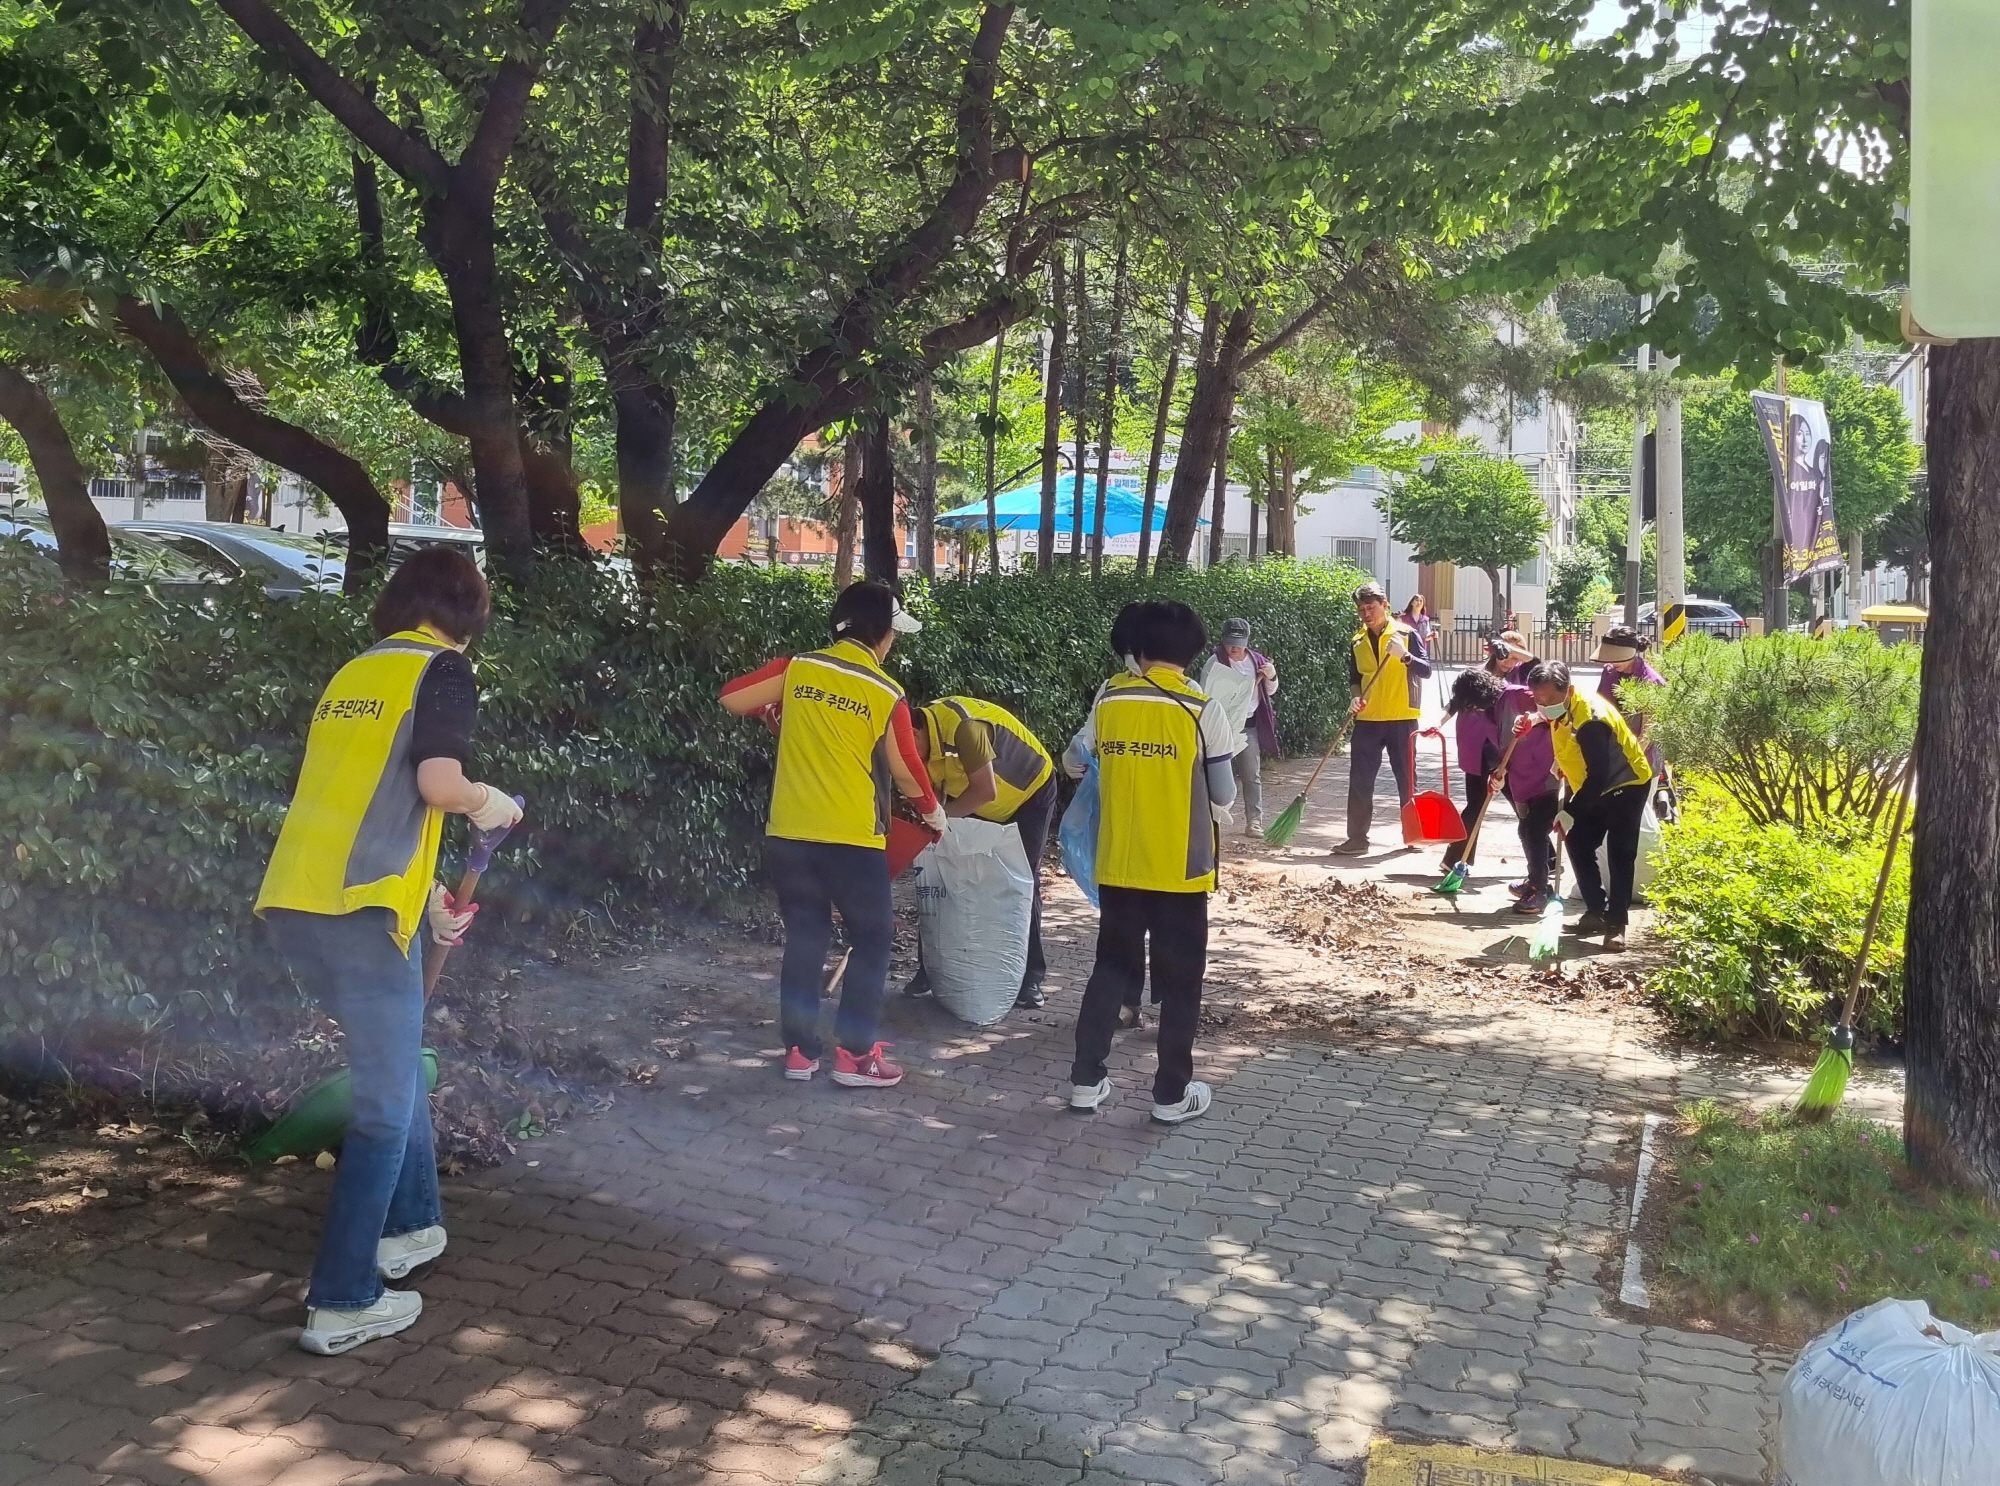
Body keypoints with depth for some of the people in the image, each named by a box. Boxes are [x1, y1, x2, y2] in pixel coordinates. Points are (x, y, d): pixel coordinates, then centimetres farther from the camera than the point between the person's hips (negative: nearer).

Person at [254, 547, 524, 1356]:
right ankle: (342, 1303, 5)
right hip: (358, 914, -8)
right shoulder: (444, 669, -2)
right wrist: (487, 802, 6)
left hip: (293, 904, 8)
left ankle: (411, 1224, 37)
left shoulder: (353, 674, 21)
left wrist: (427, 894, 35)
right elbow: (436, 783, -16)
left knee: (395, 1066, 25)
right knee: (386, 1105, 3)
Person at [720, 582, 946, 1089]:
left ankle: (800, 1050, 19)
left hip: (788, 834, 4)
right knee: (872, 940, 10)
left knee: (804, 939, 15)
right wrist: (933, 812, 19)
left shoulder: (797, 669, 0)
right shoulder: (887, 695, -7)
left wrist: (775, 711, 21)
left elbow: (732, 698, 3)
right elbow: (905, 771, 1)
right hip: (852, 839, -4)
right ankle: (854, 1055, 9)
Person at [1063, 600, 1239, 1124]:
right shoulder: (1202, 709, -10)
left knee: (1112, 967, 16)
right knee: (1179, 979, 9)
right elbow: (1223, 796, -5)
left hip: (1117, 864, 3)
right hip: (1181, 868, -3)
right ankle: (1172, 1093, 14)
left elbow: (1075, 762, 12)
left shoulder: (1109, 698, -2)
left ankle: (1087, 1079, 18)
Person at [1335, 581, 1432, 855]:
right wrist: (1356, 697, -4)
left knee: (1405, 777, 7)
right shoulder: (1358, 640, 8)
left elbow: (1426, 671, -13)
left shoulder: (1406, 634, -4)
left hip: (1401, 719, -3)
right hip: (1367, 719, 3)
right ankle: (1357, 838, 4)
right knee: (1360, 780, 0)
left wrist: (1405, 655, -30)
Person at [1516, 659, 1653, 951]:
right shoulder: (1562, 705, -8)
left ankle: (1616, 924, -9)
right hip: (1594, 786, 9)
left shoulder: (1591, 720, -35)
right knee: (1579, 844, 4)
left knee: (1619, 854, -11)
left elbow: (1598, 776, -34)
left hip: (1626, 784, -9)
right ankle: (1596, 911, 12)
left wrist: (1569, 810, -32)